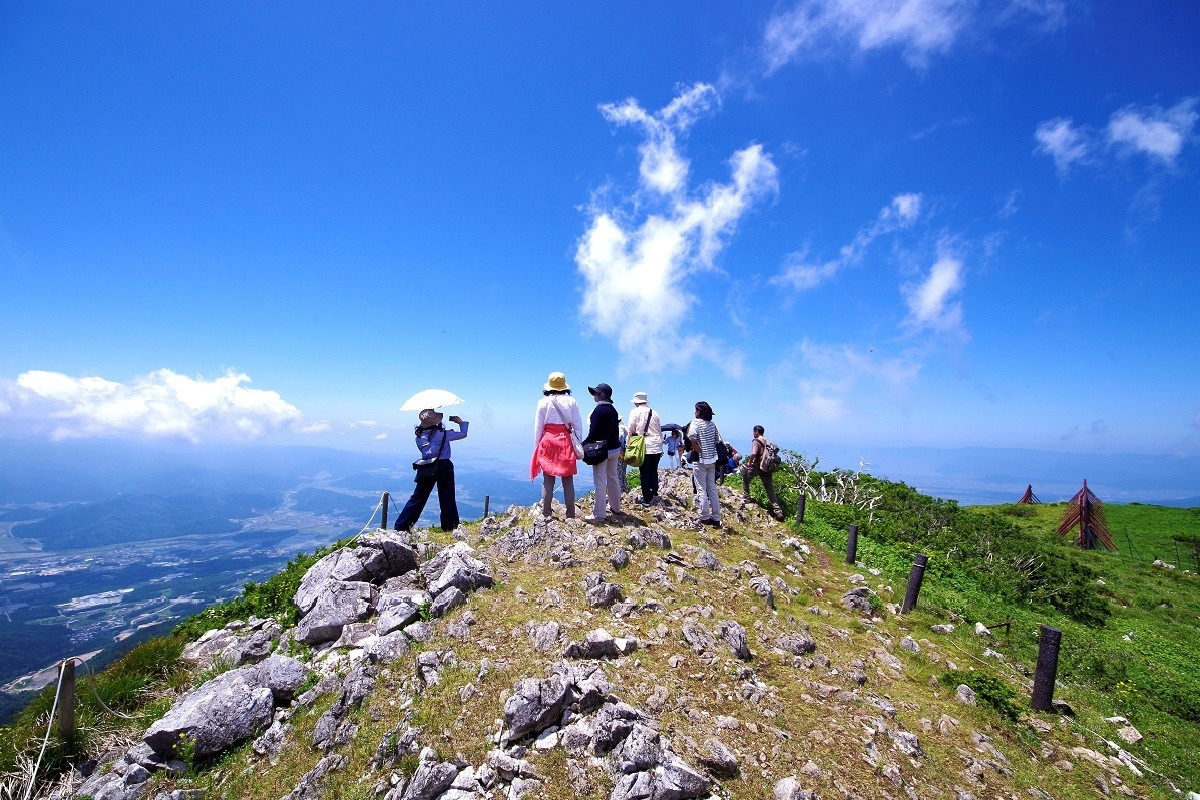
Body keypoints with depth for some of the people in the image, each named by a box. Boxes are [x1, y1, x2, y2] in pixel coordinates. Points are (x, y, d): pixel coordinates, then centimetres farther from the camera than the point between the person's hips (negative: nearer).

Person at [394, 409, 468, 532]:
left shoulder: (419, 435, -3)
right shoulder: (442, 434, -13)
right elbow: (463, 434, -2)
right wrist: (461, 422, 13)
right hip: (443, 467, -4)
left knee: (418, 497, 11)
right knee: (447, 498, 8)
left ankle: (401, 526, 12)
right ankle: (450, 526, 14)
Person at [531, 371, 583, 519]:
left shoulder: (543, 402, 1)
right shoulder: (571, 401, 3)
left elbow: (538, 427, 2)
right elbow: (578, 426, 4)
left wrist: (536, 447, 9)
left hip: (548, 442, -1)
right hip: (566, 443, 1)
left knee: (548, 482, 5)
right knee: (568, 482, 7)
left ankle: (546, 514, 6)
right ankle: (570, 515, 8)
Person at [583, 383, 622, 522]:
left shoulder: (599, 409, -14)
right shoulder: (613, 410, 9)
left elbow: (593, 432, -17)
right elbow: (615, 430, 12)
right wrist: (614, 444, 18)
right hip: (615, 448, 8)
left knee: (600, 481, -6)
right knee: (613, 478, 18)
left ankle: (599, 514, -4)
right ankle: (615, 507, 30)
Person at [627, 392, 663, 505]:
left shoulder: (635, 412, 1)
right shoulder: (654, 412, 12)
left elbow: (631, 430, -2)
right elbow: (660, 430, 13)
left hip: (644, 446, -4)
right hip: (657, 446, 4)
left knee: (645, 473, 1)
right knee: (654, 471, 15)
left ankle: (647, 498, 4)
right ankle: (654, 494, 21)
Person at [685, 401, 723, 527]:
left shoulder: (695, 423, -10)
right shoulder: (712, 424, 8)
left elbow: (692, 438, -28)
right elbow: (718, 440, 8)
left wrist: (698, 450, -16)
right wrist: (709, 451, 11)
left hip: (700, 460, -6)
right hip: (712, 460, 6)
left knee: (702, 490, 2)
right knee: (712, 489, 12)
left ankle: (705, 517, 7)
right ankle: (716, 517, 15)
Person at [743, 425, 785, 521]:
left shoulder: (756, 441, -9)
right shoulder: (767, 442, 12)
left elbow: (754, 453, -25)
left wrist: (749, 462, -10)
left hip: (757, 467, -6)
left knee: (745, 478, 22)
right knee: (770, 490, 4)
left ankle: (746, 496, 27)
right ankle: (778, 511, -2)